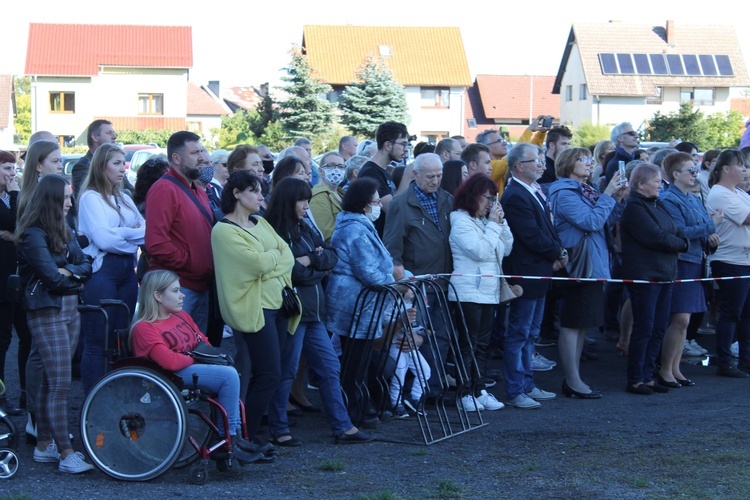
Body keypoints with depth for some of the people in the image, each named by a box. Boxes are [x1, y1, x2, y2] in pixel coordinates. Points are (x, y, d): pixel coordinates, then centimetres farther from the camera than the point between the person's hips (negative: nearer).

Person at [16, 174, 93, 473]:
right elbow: (52, 277, -18)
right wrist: (76, 279, -1)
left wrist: (69, 271, -14)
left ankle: (44, 445, 17)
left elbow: (86, 267, 7)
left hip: (70, 310, 8)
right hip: (46, 313, -8)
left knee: (51, 381, 11)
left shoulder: (64, 232, 14)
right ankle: (66, 454, -7)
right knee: (60, 383, -9)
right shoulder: (33, 235, -12)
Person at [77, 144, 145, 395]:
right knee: (97, 342, -4)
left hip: (127, 271, 7)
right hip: (101, 272, -7)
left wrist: (122, 233, -11)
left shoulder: (125, 199, 17)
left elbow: (147, 230, 7)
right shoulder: (90, 197, -5)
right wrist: (133, 233, -3)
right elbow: (104, 239, -17)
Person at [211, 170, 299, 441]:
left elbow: (288, 257, 8)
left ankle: (248, 434, 13)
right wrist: (275, 255, 0)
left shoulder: (260, 223, 17)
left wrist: (269, 264, -10)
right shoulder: (224, 230, -8)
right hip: (254, 307, -8)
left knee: (266, 376, 7)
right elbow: (257, 262, -19)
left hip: (278, 305, 8)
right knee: (269, 375, -12)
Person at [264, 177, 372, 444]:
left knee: (329, 367, 10)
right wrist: (318, 268, -4)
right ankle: (278, 430, 12)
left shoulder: (304, 229, 16)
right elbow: (289, 270, -20)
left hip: (312, 311, 9)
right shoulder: (276, 232, -12)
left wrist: (310, 260, -10)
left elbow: (331, 257, 9)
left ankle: (342, 427, 16)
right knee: (286, 371, 0)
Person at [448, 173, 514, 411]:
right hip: (468, 292, -8)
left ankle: (479, 390, 14)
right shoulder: (461, 221, -9)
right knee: (468, 344, -5)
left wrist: (500, 222, 3)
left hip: (489, 292, 8)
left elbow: (506, 248, 13)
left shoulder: (485, 221, 16)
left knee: (482, 344, 10)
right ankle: (466, 394, -1)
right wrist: (493, 225, -12)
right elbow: (481, 251, -19)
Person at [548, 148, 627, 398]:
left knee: (581, 323, 11)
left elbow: (606, 222, 17)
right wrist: (608, 196, -13)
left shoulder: (586, 190, 16)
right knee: (572, 323, -4)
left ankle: (574, 379, 17)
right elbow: (591, 221, -20)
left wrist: (617, 199, 6)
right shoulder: (564, 193, -12)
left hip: (593, 265, 9)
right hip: (579, 265, -9)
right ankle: (573, 381, -1)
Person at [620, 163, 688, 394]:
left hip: (664, 275, 9)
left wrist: (681, 243, -8)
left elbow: (679, 234, 14)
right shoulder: (634, 207, -11)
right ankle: (635, 381, 4)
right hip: (644, 277, -9)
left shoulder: (658, 205, 16)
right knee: (644, 328, -4)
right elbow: (656, 237, -19)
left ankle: (647, 377, 17)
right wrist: (678, 243, -4)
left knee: (659, 328, 10)